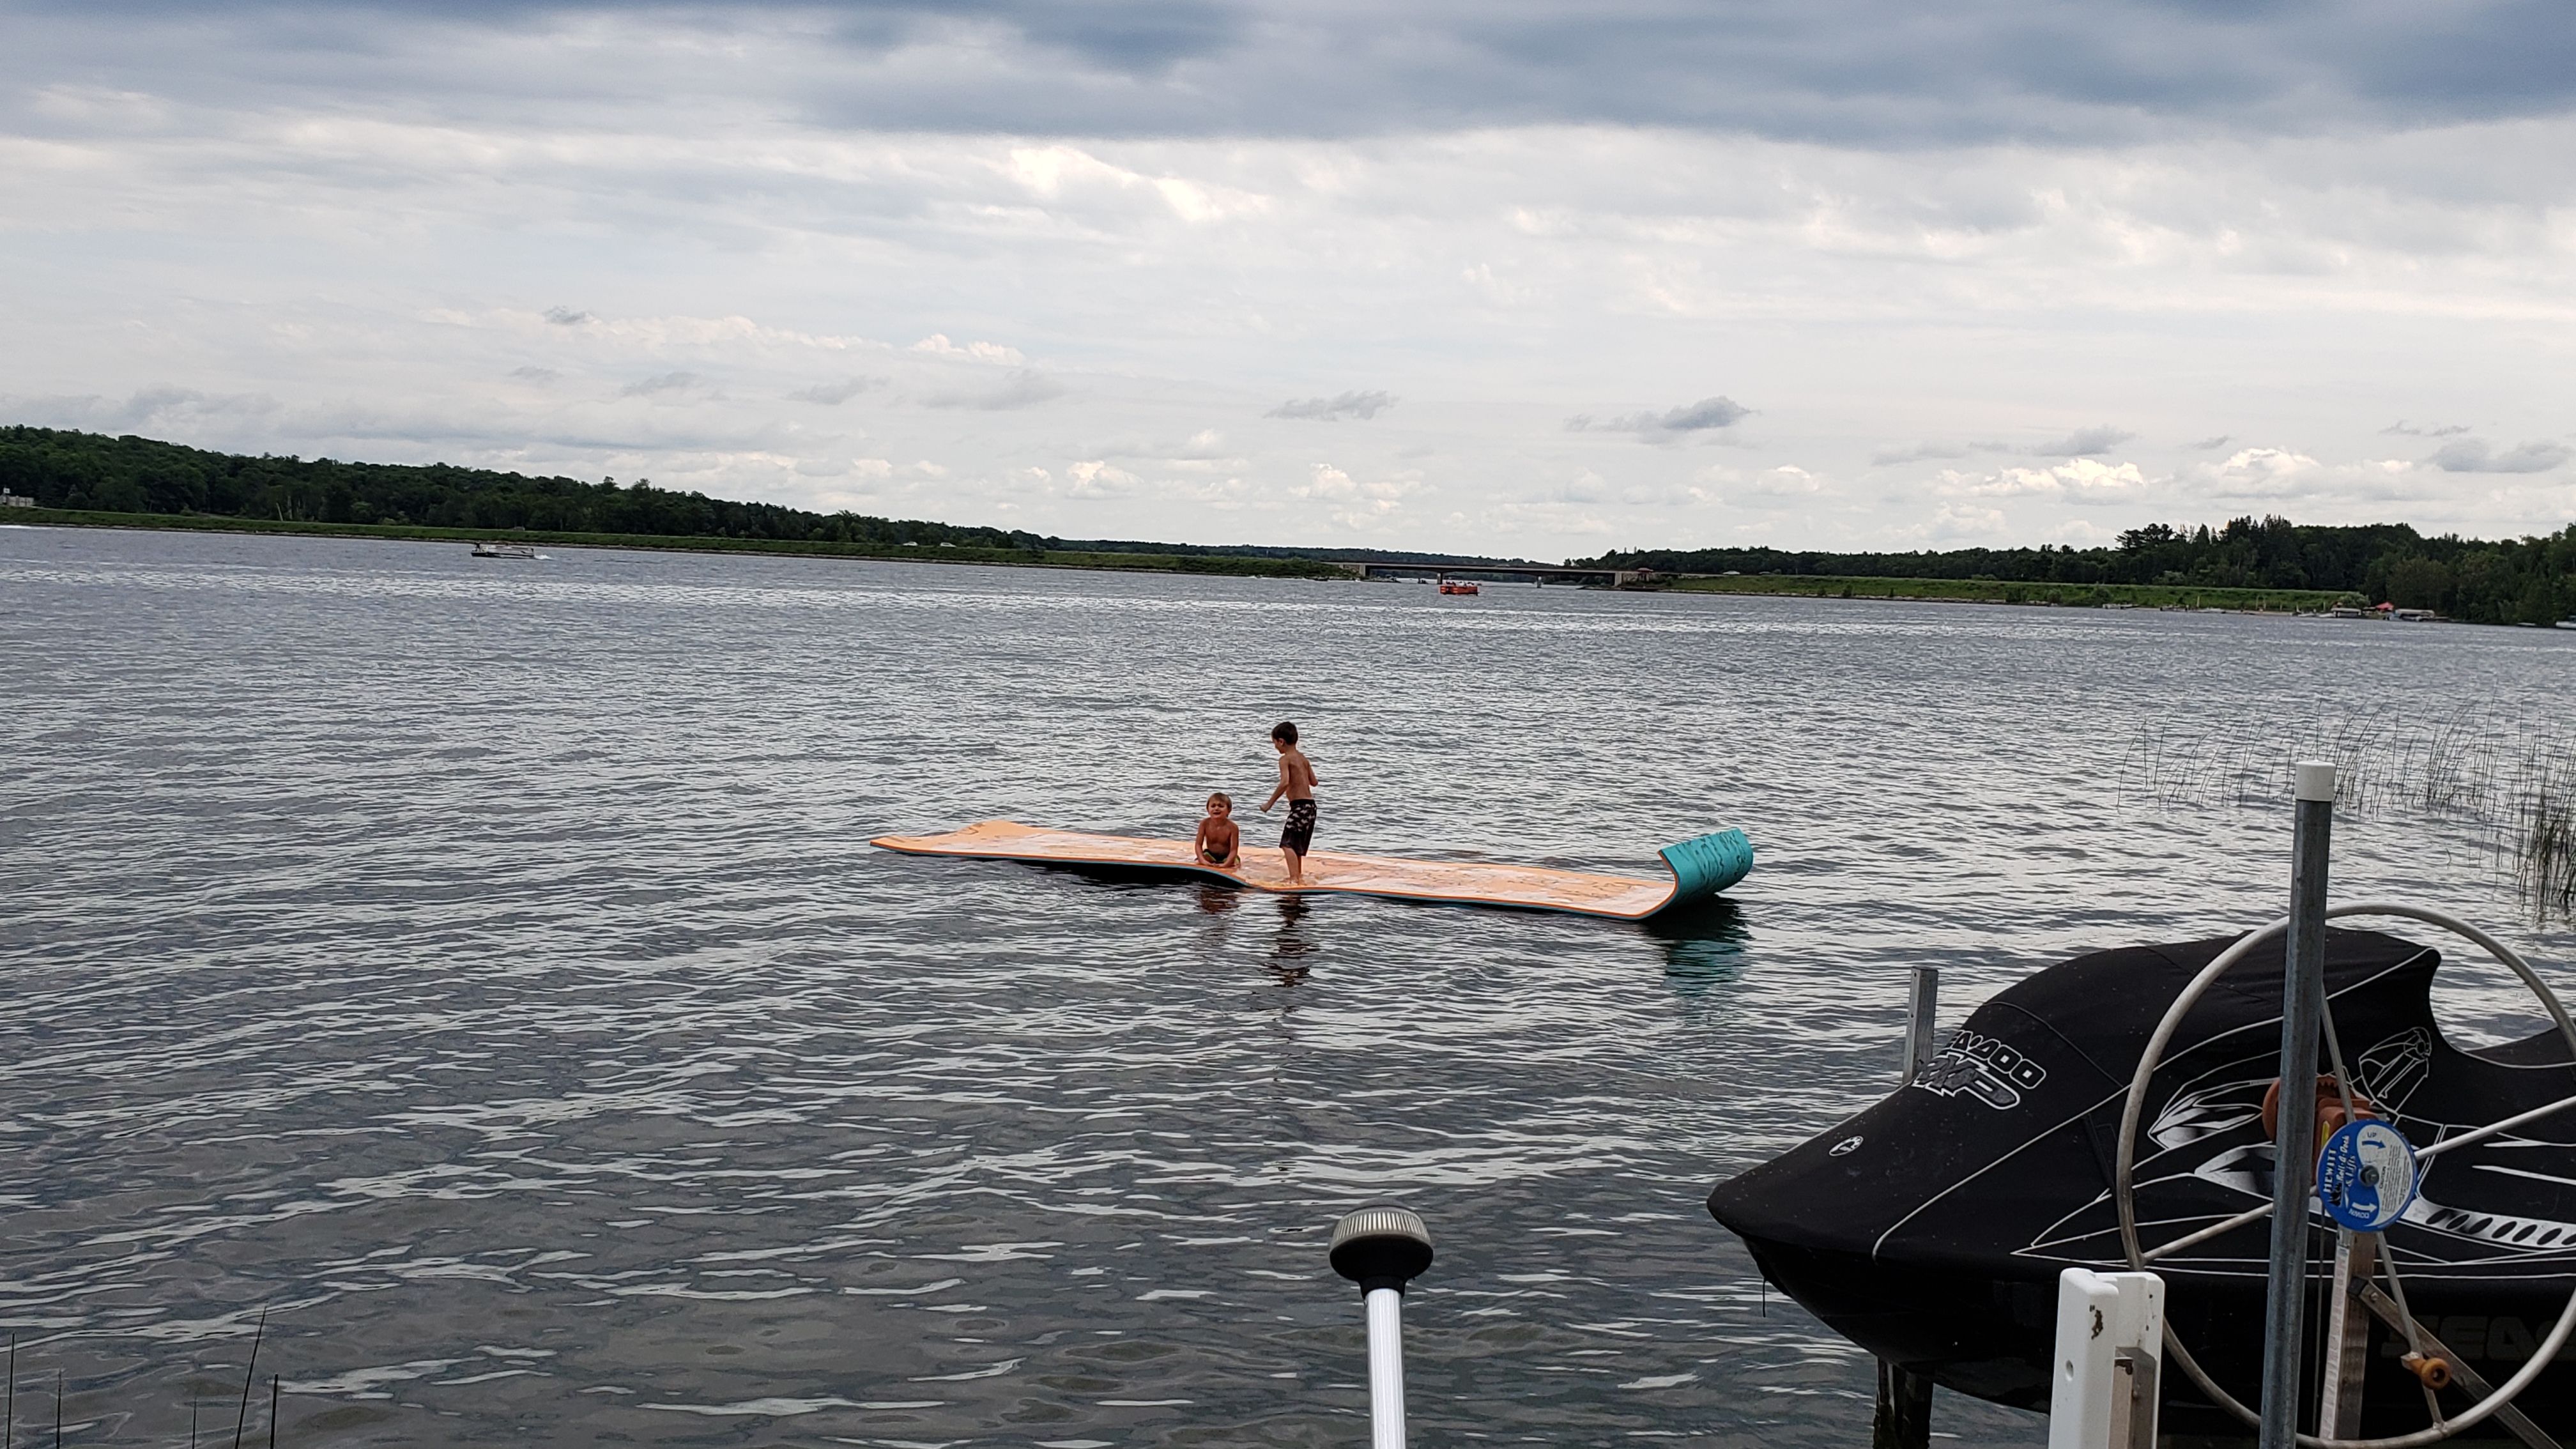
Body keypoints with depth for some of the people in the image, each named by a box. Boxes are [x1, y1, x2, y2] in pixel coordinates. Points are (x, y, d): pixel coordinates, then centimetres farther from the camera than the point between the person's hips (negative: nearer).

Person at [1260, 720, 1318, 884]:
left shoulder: (1285, 759, -10)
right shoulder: (1303, 758, 14)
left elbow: (1285, 783, -23)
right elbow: (1314, 782, 17)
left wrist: (1270, 803, -17)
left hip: (1299, 805, -9)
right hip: (1310, 804, 9)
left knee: (1288, 844, -13)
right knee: (1298, 845, 21)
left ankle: (1294, 878, -22)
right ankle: (1299, 875, 31)